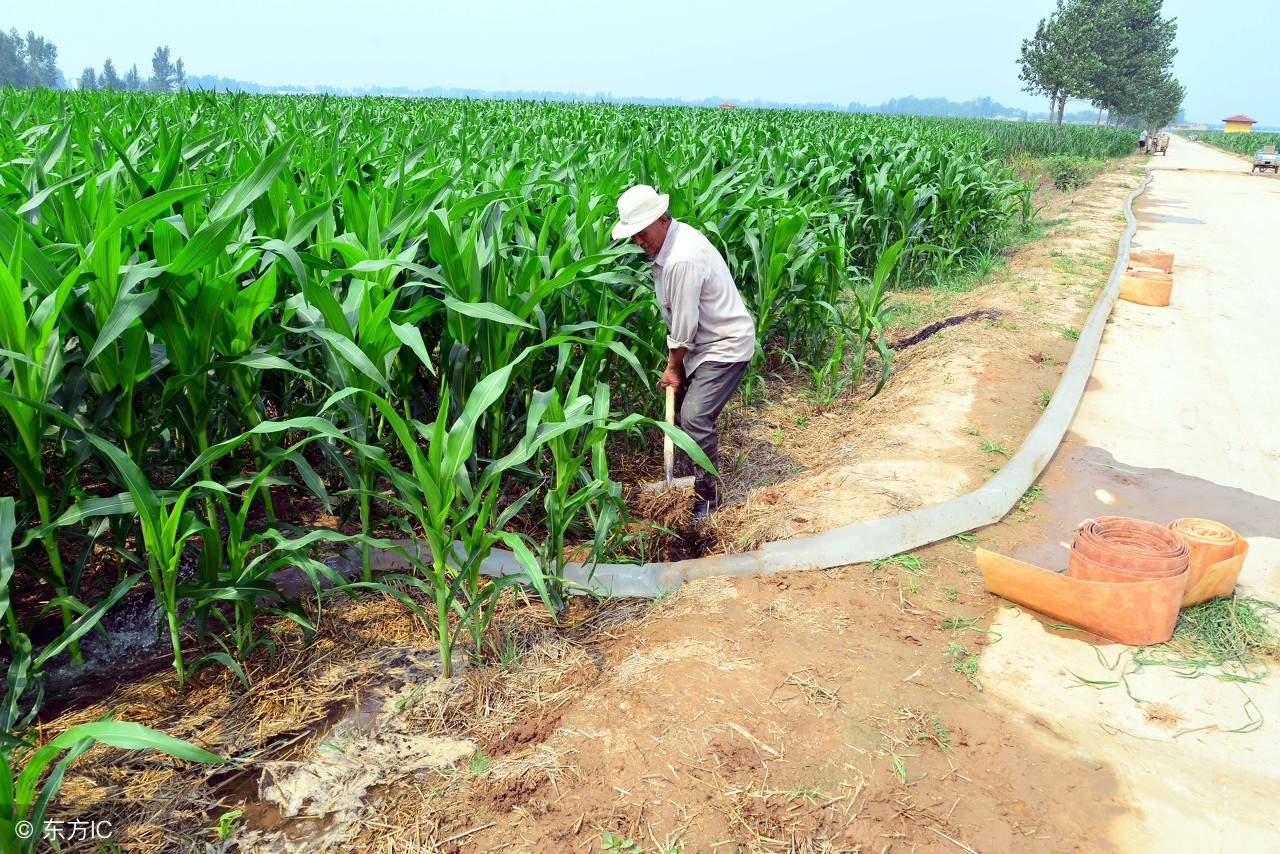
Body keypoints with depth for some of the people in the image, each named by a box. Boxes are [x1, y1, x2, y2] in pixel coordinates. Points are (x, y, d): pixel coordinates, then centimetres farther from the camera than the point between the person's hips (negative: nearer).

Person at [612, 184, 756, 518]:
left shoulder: (682, 259, -29)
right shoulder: (666, 243, 3)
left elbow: (684, 323, -21)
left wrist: (674, 366, -8)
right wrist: (674, 361, 8)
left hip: (726, 345, -10)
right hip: (702, 341, 10)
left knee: (694, 417, -15)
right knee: (680, 409, 13)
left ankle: (708, 496, 2)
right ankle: (696, 477, 29)